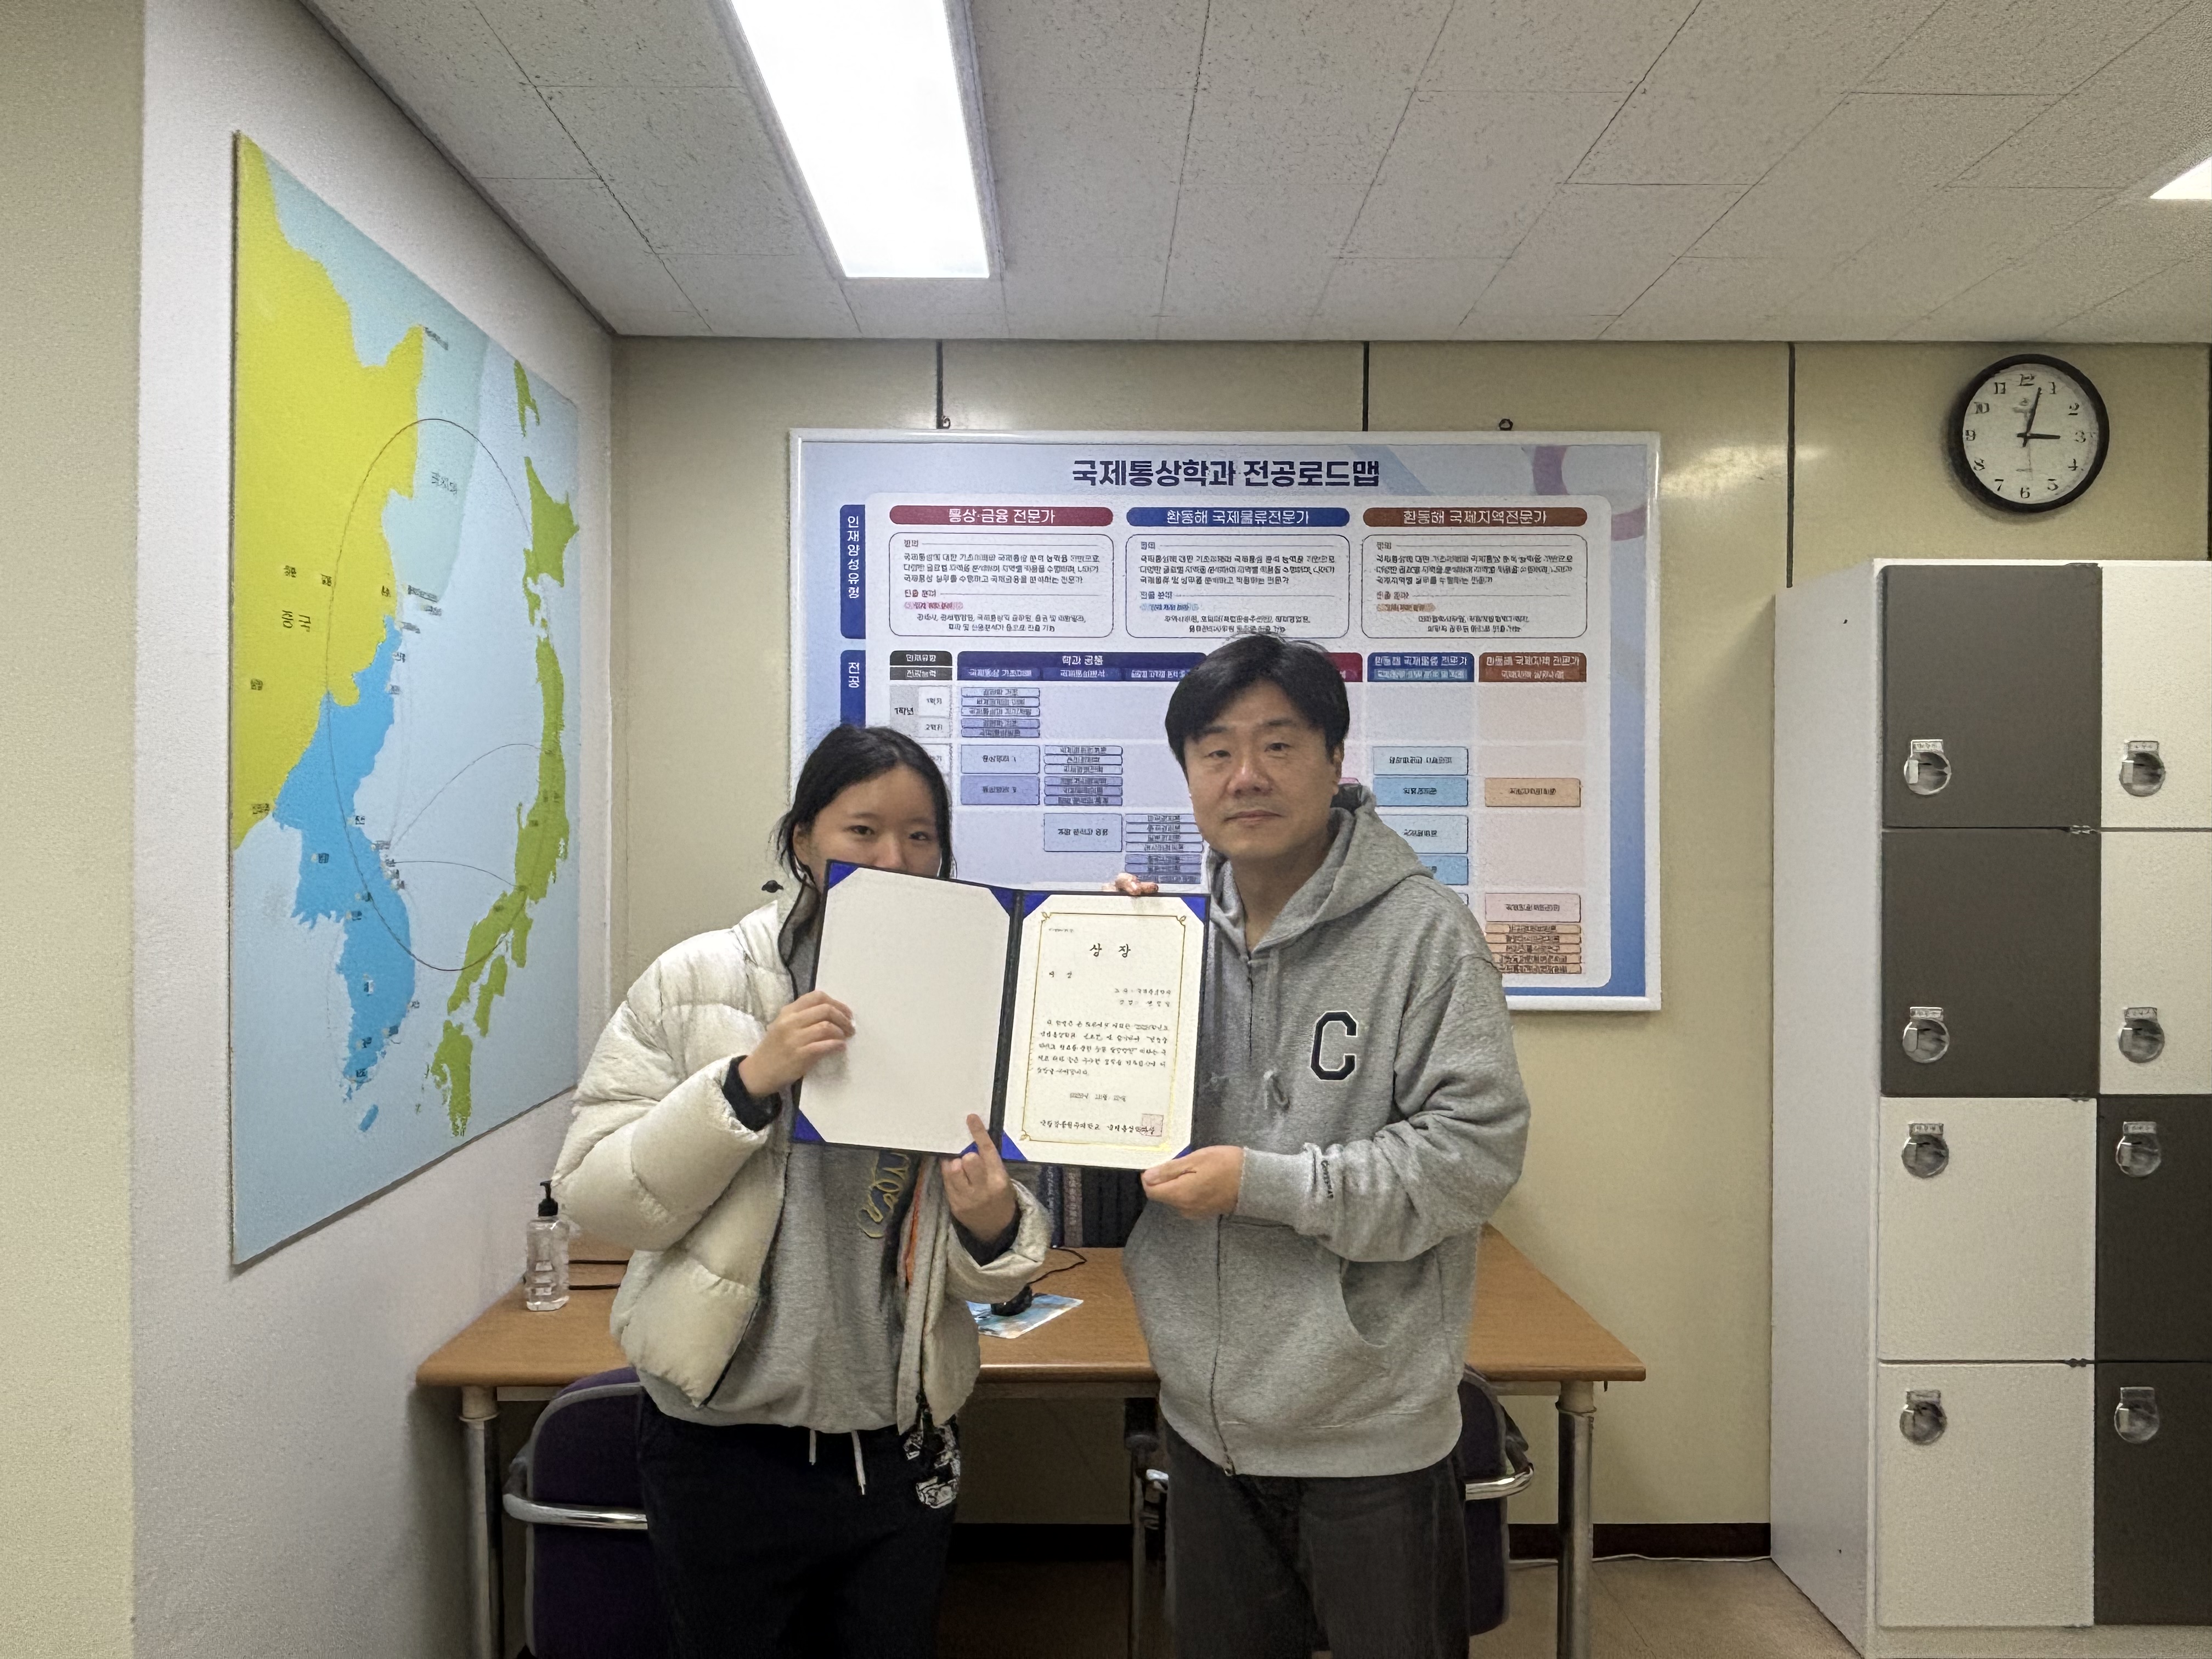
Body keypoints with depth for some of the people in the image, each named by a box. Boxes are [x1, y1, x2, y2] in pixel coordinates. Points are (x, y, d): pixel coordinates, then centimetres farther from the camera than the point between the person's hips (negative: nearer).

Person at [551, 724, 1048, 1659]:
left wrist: (994, 1229, -20)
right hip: (725, 1442, -1)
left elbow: (994, 1273, 3)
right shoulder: (696, 981, -7)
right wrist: (746, 1082, -24)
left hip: (899, 1447, 2)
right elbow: (594, 1198, -12)